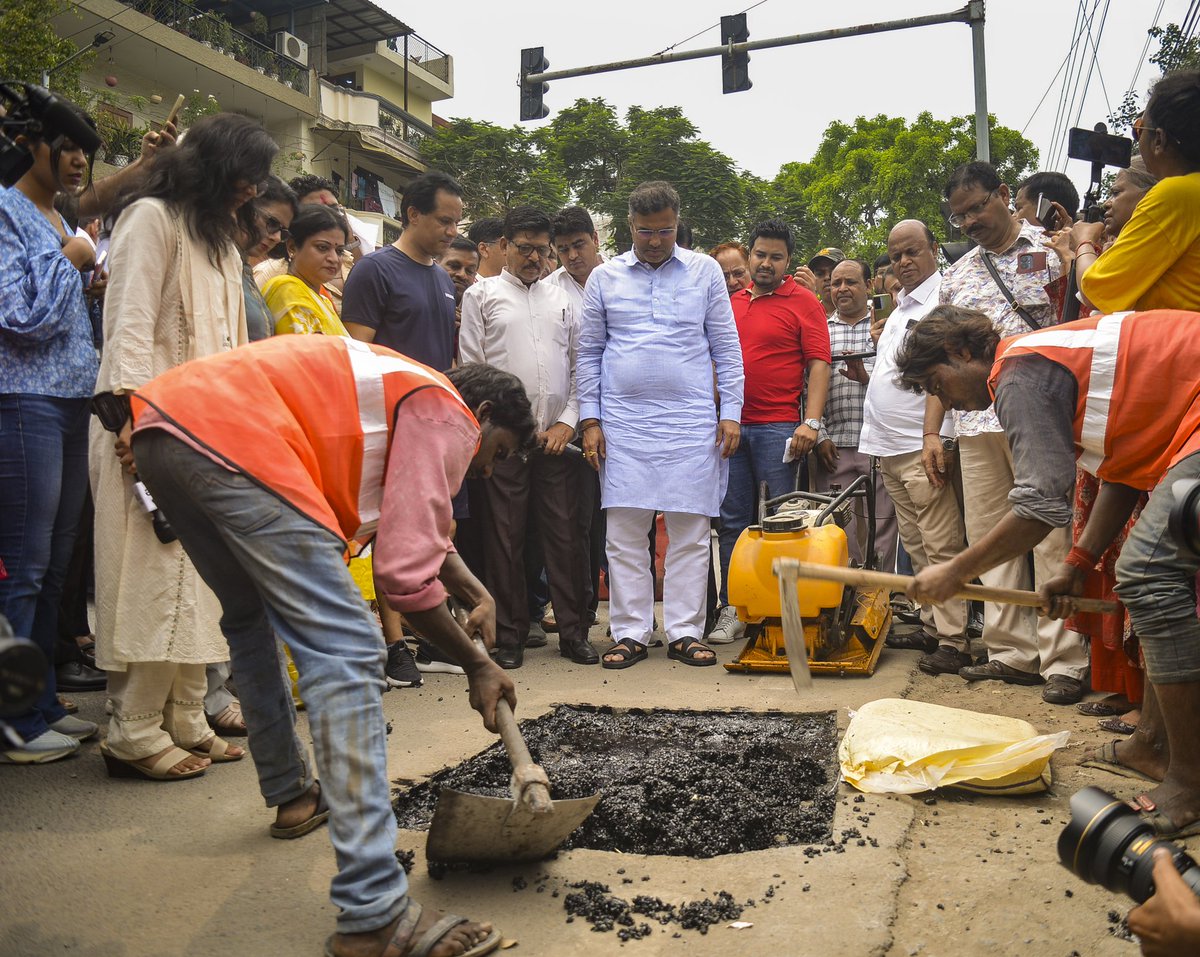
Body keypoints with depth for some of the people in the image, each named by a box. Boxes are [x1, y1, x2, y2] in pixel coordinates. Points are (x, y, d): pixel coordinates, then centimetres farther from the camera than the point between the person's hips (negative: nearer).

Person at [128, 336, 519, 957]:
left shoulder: (401, 388, 30)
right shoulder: (447, 414, 3)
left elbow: (418, 529, 42)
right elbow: (404, 572, -7)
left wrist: (478, 595, 30)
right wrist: (477, 665, 5)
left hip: (159, 428, 11)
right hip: (236, 441, -11)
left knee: (251, 618, 28)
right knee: (346, 653, -11)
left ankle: (290, 795, 45)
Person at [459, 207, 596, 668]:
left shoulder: (562, 298, 16)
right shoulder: (481, 296, 8)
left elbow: (580, 365, 13)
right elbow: (472, 368, 2)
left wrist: (568, 422, 0)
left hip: (557, 436, 2)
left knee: (565, 534, 2)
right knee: (505, 536, 2)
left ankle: (573, 631, 12)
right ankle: (509, 635, 12)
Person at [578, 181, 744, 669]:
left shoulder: (705, 270, 8)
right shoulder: (604, 277, 10)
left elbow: (726, 347, 9)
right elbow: (589, 353, 12)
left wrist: (731, 413, 2)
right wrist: (589, 419, 4)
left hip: (691, 422, 0)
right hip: (623, 422, 1)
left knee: (690, 532, 1)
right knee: (625, 532, 1)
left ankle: (685, 632, 11)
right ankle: (630, 633, 10)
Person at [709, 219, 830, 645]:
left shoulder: (803, 302, 2)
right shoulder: (732, 302, 16)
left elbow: (818, 365, -4)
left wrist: (811, 422, -14)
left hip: (778, 428, -4)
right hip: (730, 426, 4)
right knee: (732, 520, 6)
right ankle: (732, 609, 13)